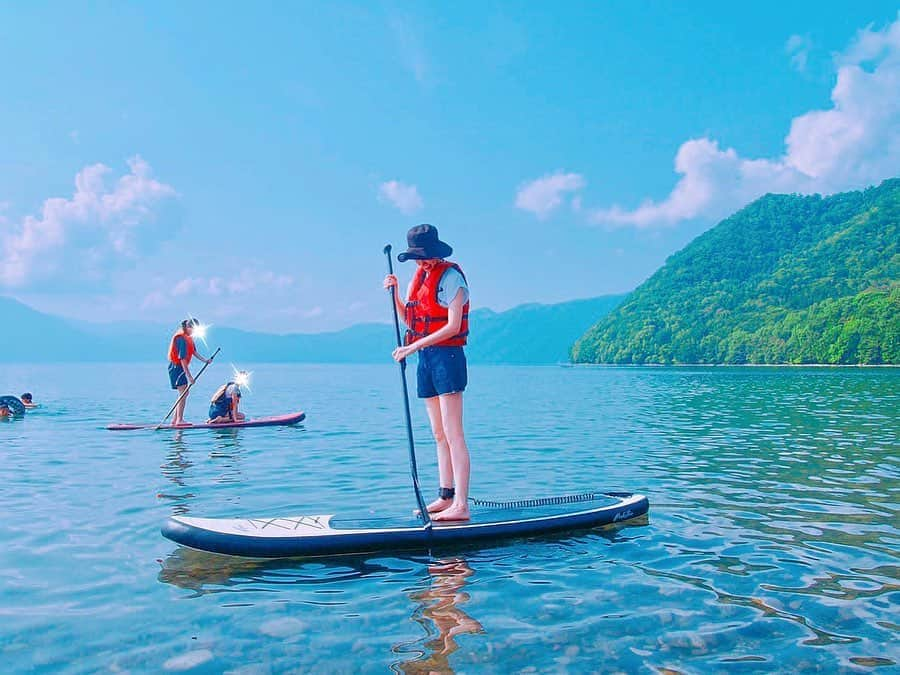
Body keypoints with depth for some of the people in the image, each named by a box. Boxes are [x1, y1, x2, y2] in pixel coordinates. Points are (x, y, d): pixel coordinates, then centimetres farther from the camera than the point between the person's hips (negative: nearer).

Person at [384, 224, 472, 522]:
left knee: (452, 434, -10)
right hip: (425, 358, 8)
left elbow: (453, 326, -17)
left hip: (446, 355, -8)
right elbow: (409, 320, 19)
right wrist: (394, 292, 5)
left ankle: (461, 506, -10)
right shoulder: (419, 277, 15)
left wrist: (412, 347, -18)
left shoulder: (450, 276, -9)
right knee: (439, 435, 10)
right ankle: (446, 497, 17)